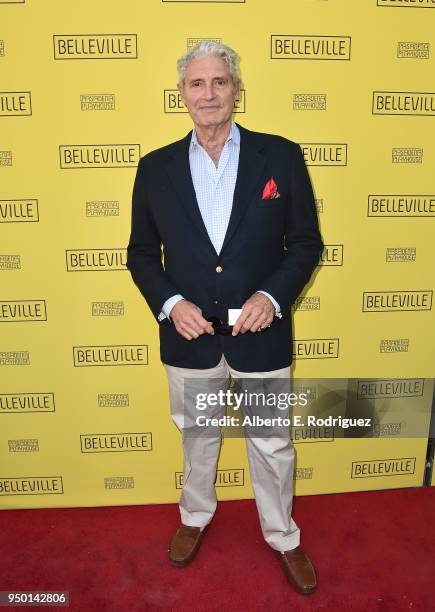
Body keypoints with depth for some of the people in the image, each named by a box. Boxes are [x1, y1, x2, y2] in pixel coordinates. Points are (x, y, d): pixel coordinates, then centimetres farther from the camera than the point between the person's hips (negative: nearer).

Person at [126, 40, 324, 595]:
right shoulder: (155, 167, 0)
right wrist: (170, 304, -12)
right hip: (188, 335, 2)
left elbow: (306, 242, -1)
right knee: (196, 435, 22)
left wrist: (272, 295, -16)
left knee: (272, 444, 14)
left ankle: (283, 537, 42)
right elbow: (141, 253, 5)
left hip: (261, 332, -1)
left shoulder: (281, 156, -4)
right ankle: (195, 516, 50)